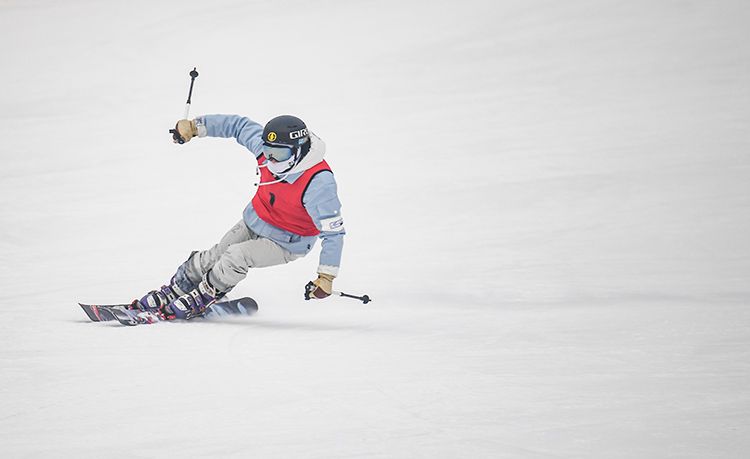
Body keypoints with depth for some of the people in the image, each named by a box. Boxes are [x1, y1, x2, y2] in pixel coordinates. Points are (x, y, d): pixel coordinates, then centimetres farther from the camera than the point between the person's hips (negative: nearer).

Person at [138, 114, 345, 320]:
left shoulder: (319, 183, -38)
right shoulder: (268, 146, -21)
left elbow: (333, 231, -35)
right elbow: (240, 125, -3)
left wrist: (326, 277, -39)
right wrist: (195, 126, -2)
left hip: (287, 242, -6)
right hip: (254, 222, 6)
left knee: (236, 256, -23)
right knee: (214, 257, 10)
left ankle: (200, 299, 1)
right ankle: (175, 289, 34)